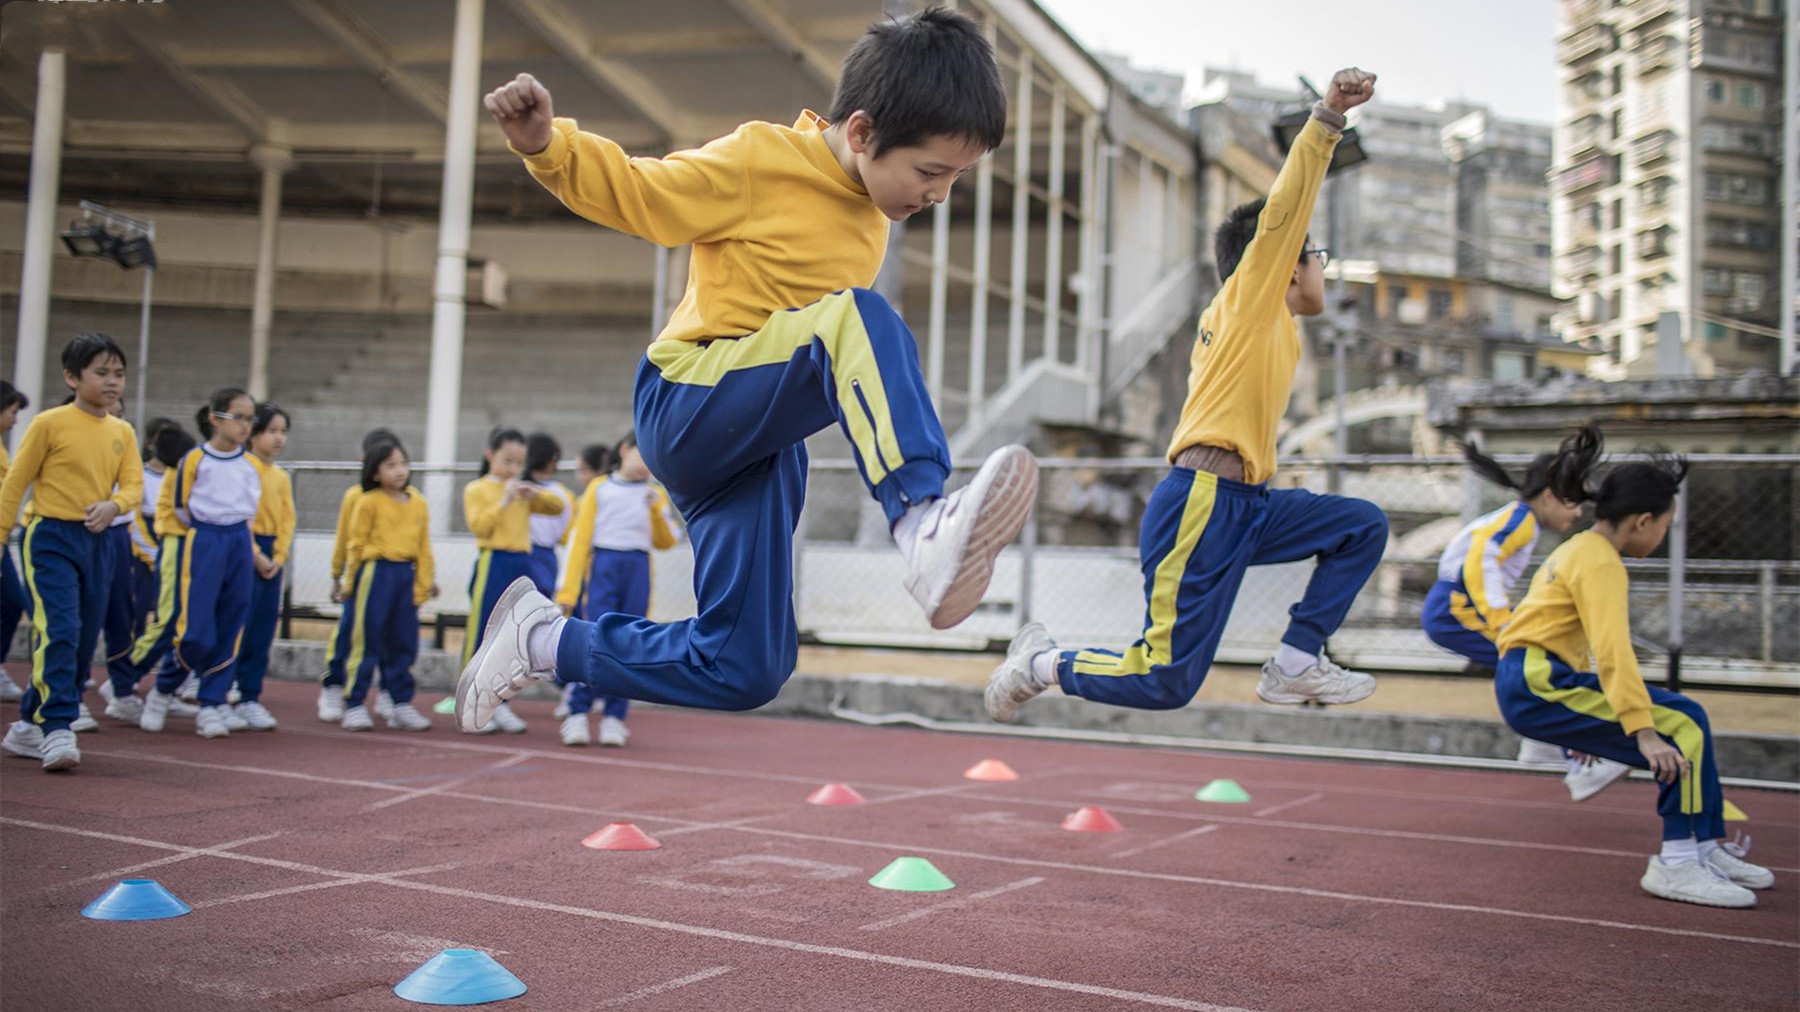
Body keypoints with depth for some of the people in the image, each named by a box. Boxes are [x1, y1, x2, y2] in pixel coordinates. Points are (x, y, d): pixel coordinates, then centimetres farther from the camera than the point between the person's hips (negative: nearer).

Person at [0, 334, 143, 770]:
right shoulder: (49, 423, -6)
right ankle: (57, 729, -14)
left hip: (97, 542, 6)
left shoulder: (123, 432, 8)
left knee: (85, 640, 8)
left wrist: (113, 505, -20)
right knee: (59, 631, -17)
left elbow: (133, 484, 2)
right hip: (52, 537, -6)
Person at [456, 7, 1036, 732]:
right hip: (687, 402, -7)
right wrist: (547, 145, -21)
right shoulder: (762, 161, -8)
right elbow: (634, 193, -6)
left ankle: (545, 639, 20)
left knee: (745, 671, 3)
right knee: (860, 316, -32)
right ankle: (924, 525, -51)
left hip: (760, 448, 7)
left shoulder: (872, 225, 12)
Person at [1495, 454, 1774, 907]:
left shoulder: (1578, 549, 21)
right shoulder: (1601, 563, -11)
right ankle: (1676, 866, -13)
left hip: (1531, 681, 10)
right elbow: (1612, 651, -23)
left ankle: (1708, 847, 16)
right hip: (1536, 684, -10)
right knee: (1680, 731, -16)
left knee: (1687, 718, 11)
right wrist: (1644, 731, -28)